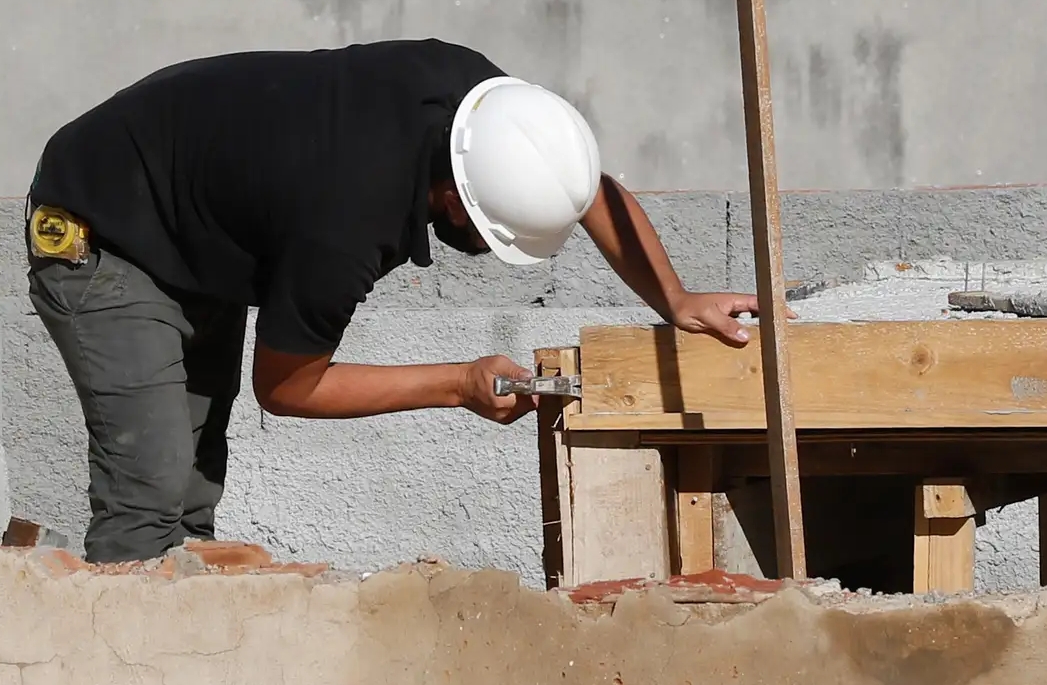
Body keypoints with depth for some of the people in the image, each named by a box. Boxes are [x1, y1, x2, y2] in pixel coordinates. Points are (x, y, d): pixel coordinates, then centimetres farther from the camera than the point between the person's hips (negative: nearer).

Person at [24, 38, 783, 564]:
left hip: (200, 241, 9)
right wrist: (462, 385, -18)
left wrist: (676, 301, -11)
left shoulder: (469, 90, -20)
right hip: (100, 238, -9)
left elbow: (596, 193, -1)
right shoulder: (345, 226, -39)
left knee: (195, 493, 7)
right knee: (152, 492, -20)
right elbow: (286, 388, -20)